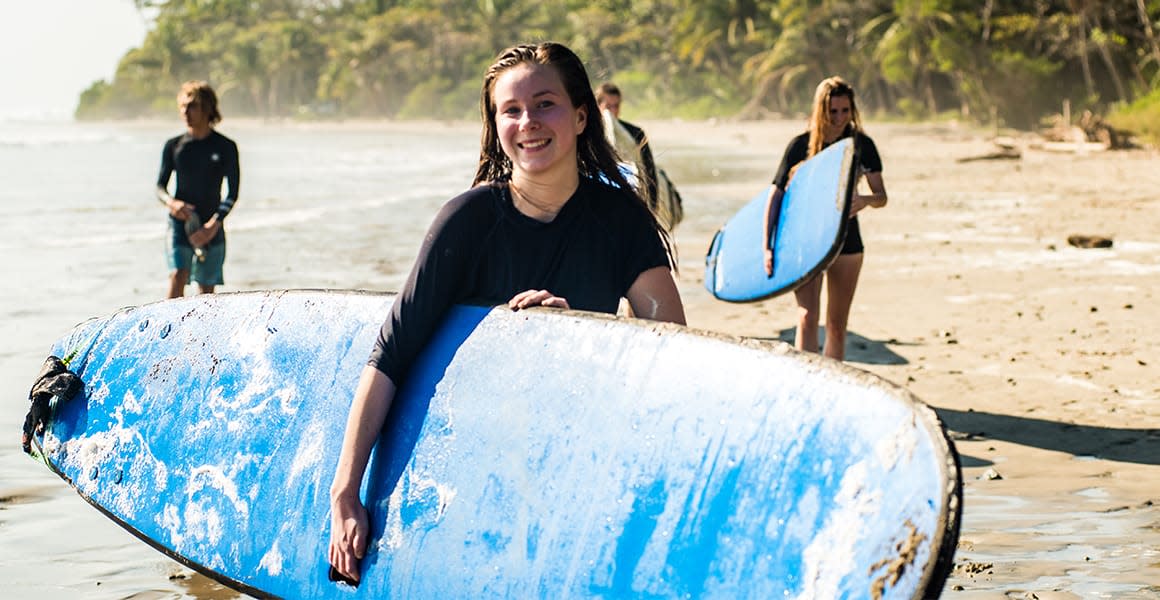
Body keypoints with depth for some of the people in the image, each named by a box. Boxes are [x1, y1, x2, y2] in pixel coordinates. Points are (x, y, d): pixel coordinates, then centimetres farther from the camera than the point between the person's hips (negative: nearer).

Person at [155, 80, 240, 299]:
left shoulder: (225, 147, 1)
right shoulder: (174, 146, 6)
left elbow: (233, 194, -1)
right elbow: (160, 186, 10)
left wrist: (214, 225, -14)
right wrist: (171, 202, -14)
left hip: (211, 227, -1)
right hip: (180, 223, 1)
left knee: (206, 289, 3)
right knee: (177, 277, -18)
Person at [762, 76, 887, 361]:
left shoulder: (862, 145, -3)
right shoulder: (801, 145, -8)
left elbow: (882, 197, -5)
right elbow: (775, 194, -5)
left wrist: (865, 200, -30)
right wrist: (767, 247, -11)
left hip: (846, 240, 2)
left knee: (837, 324, 8)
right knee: (807, 318, -14)